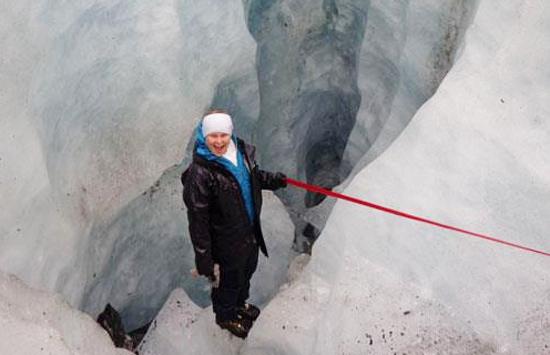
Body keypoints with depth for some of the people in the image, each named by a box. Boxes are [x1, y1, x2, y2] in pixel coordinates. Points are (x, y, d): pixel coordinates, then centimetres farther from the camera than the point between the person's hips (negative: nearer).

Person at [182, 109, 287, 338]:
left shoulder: (241, 150, -10)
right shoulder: (200, 173, -32)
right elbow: (198, 219, -26)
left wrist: (276, 180, 10)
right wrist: (203, 258, -22)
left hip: (250, 232, 7)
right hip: (226, 243, -7)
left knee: (247, 270, 30)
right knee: (228, 280, 19)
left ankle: (240, 304, 61)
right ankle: (225, 316, 50)